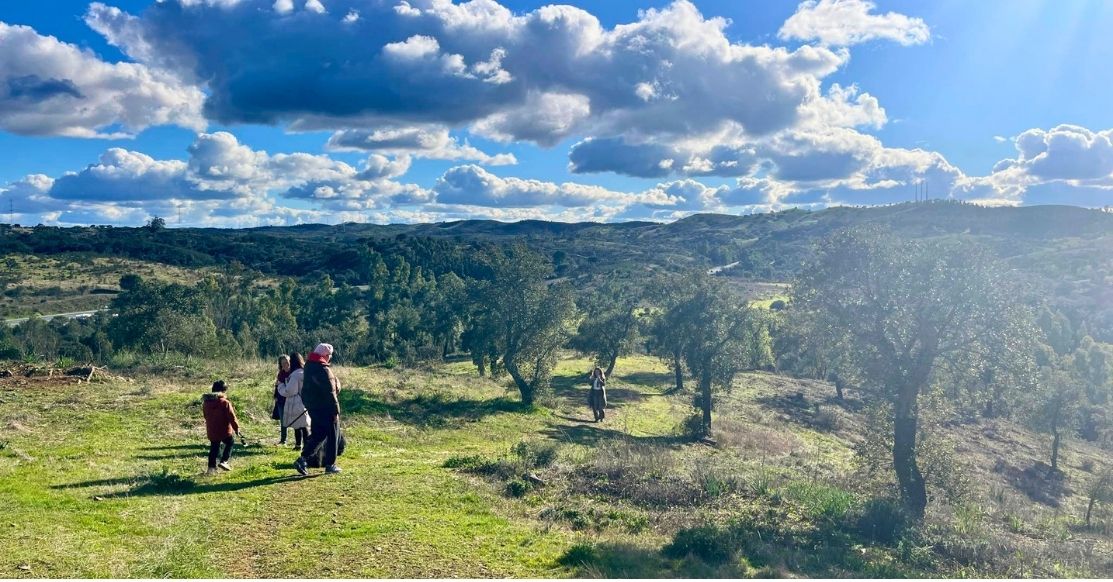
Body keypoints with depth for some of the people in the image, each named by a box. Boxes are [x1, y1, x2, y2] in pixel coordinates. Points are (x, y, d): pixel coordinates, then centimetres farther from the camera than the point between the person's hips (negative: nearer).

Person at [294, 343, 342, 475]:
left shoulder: (309, 366, 9)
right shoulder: (323, 370, -20)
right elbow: (330, 393, -20)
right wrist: (336, 411, -16)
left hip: (312, 406, 8)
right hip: (325, 408, -8)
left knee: (317, 434, 16)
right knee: (332, 435, 5)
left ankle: (303, 459, 4)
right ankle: (330, 465, 11)